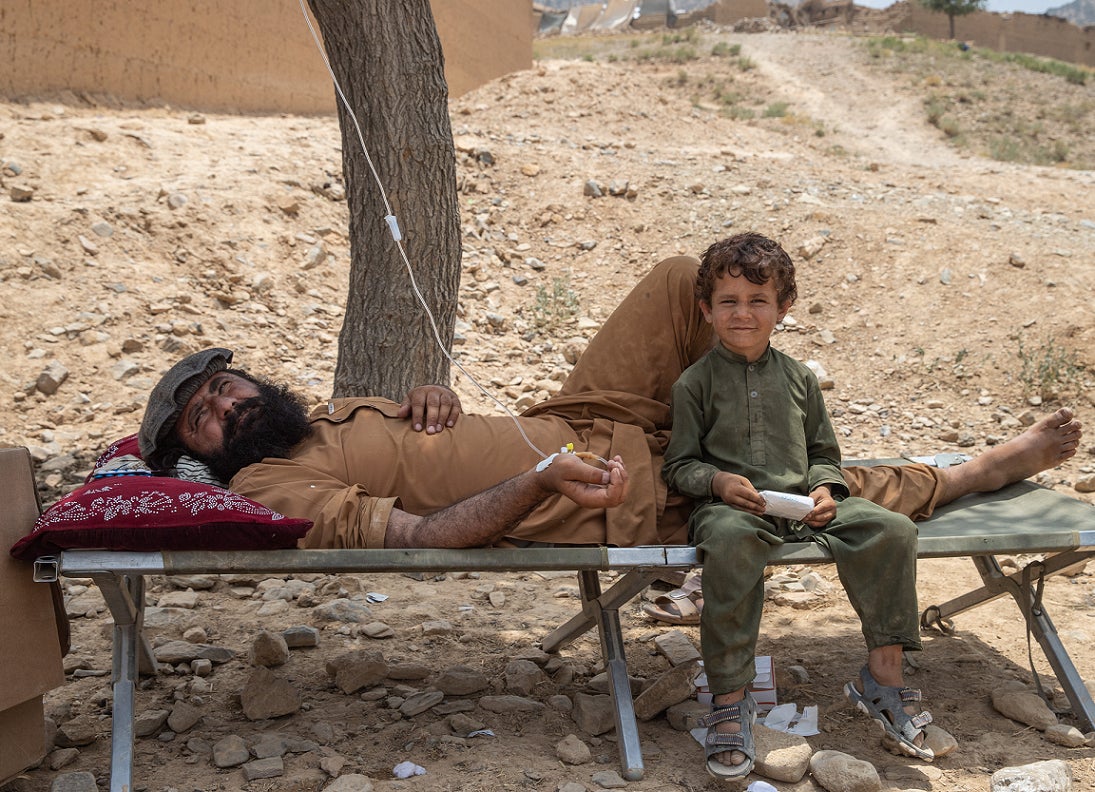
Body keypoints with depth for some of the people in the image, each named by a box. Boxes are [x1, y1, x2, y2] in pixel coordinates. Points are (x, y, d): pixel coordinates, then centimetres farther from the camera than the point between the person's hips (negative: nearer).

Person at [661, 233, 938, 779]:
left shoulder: (798, 378, 16)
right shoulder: (696, 382, 5)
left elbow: (824, 453, 21)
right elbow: (679, 465, 5)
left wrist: (825, 489, 0)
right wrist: (718, 481, -15)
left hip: (802, 503, 4)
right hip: (730, 505, -4)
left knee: (892, 529, -19)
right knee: (731, 541, -41)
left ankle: (883, 673, -9)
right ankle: (729, 702, -33)